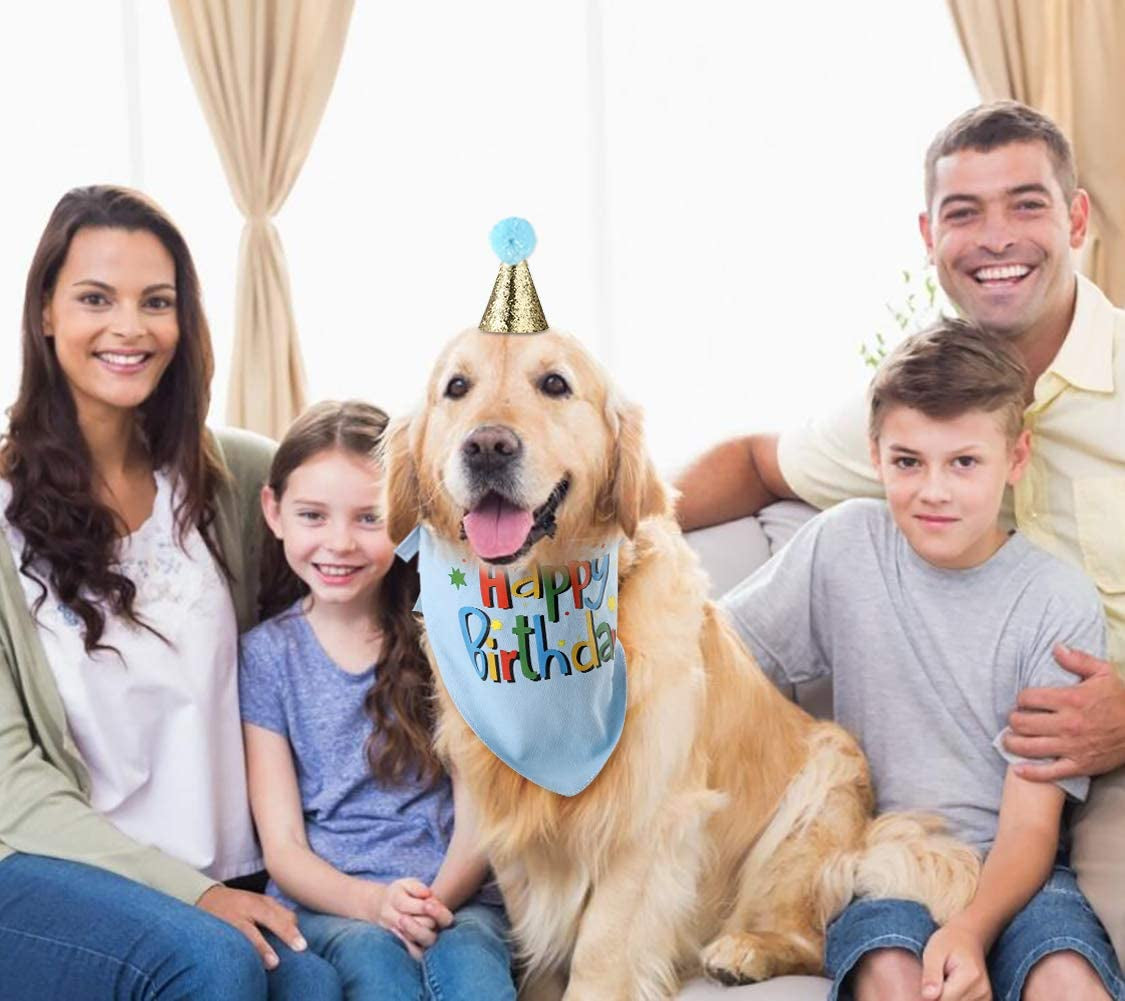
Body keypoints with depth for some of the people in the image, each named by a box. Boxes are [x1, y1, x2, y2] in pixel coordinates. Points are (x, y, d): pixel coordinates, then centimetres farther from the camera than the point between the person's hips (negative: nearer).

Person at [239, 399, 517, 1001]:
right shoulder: (268, 653, 4)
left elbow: (475, 817, 2)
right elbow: (282, 845, 1)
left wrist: (436, 902, -19)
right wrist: (373, 901, -19)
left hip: (452, 895, 0)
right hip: (324, 901, 0)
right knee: (371, 953, -32)